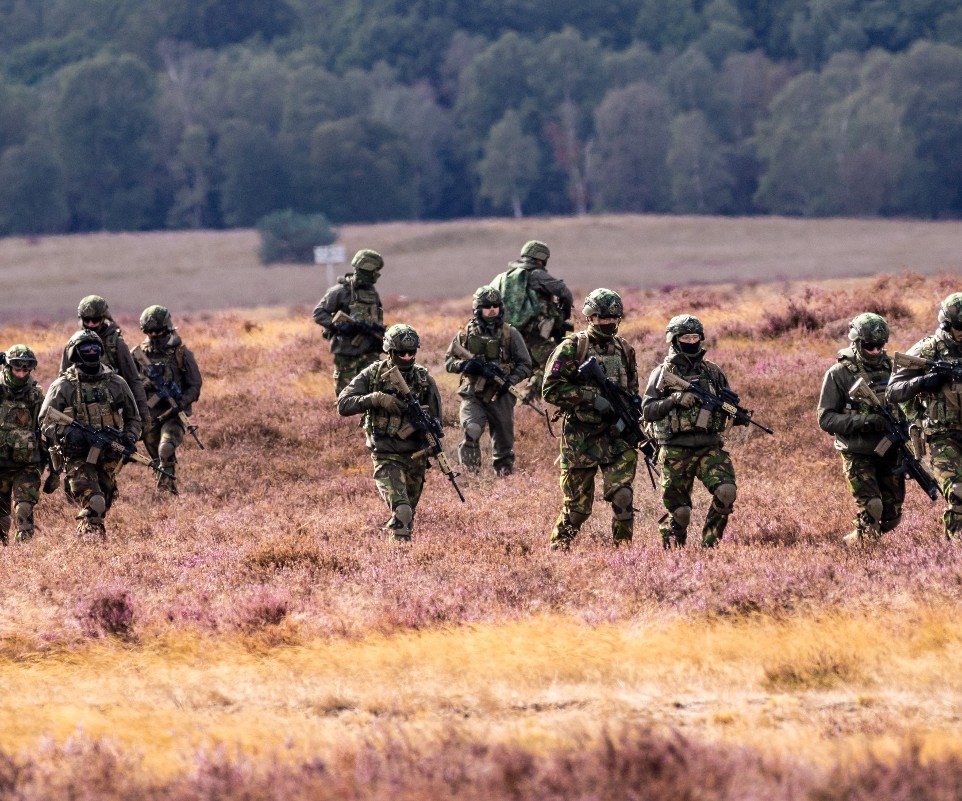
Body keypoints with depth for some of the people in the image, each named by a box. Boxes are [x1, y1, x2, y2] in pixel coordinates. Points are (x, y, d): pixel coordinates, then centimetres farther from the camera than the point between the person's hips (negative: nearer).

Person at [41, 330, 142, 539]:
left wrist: (129, 438, -4)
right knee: (93, 505, -22)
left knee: (102, 510, 13)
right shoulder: (62, 387, -2)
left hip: (108, 458, 4)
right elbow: (45, 422, -5)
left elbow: (133, 418, 17)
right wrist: (67, 432, -24)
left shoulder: (116, 383, 8)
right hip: (78, 457, -4)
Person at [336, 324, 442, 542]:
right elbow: (343, 405, -12)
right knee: (401, 512, -21)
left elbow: (434, 417, 7)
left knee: (410, 512, 15)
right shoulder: (373, 375, -6)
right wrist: (376, 399, -24)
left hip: (415, 456, 3)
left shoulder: (423, 378, 0)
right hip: (386, 457, -3)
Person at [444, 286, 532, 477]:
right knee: (472, 430, -25)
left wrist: (510, 381, -14)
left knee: (504, 443, 7)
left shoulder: (510, 334, 3)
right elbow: (448, 361, 9)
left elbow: (525, 365, 4)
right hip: (473, 395, -1)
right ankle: (471, 473, -10)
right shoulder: (466, 334, 5)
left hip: (500, 396, 1)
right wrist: (465, 364, -12)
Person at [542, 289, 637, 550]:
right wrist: (591, 397, -19)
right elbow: (551, 390, -11)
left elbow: (632, 392, 19)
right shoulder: (572, 348, -5)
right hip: (580, 437, -3)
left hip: (617, 436, 3)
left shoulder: (625, 350, 11)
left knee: (622, 496, -11)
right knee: (577, 505, 1)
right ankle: (557, 550, 18)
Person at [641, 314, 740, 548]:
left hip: (710, 447, 2)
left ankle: (709, 544, -3)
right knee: (679, 511, -2)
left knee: (726, 492, -19)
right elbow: (648, 411, -5)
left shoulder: (713, 372, 11)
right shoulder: (662, 373, 2)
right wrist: (675, 400, -20)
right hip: (675, 452, -2)